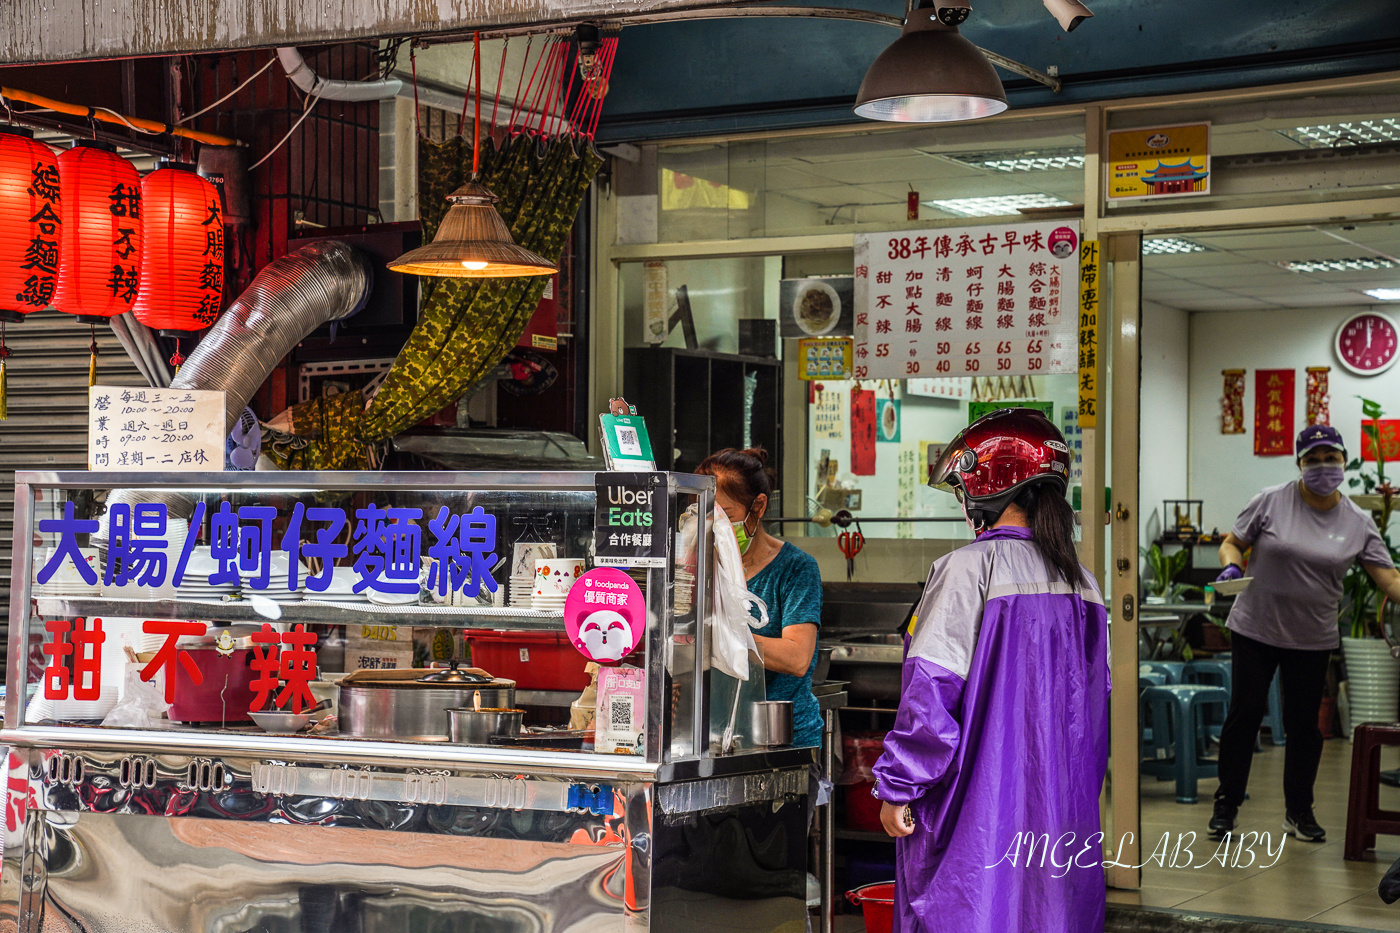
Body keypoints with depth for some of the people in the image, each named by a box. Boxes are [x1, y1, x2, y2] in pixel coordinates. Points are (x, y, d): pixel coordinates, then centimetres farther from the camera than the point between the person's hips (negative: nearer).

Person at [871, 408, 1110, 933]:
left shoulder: (969, 568, -12)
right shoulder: (1081, 582, 9)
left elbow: (931, 691, -17)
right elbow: (1093, 702, 15)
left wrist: (896, 788, -10)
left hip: (977, 810, -6)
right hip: (1064, 818, 7)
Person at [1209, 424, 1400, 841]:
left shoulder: (1358, 522, 0)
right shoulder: (1271, 501, -5)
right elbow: (1232, 542, 3)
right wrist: (1231, 566, -18)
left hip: (1313, 639, 2)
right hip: (1255, 630, -2)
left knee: (1304, 724, 7)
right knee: (1244, 713, 1)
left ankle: (1299, 811, 22)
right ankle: (1226, 805, 11)